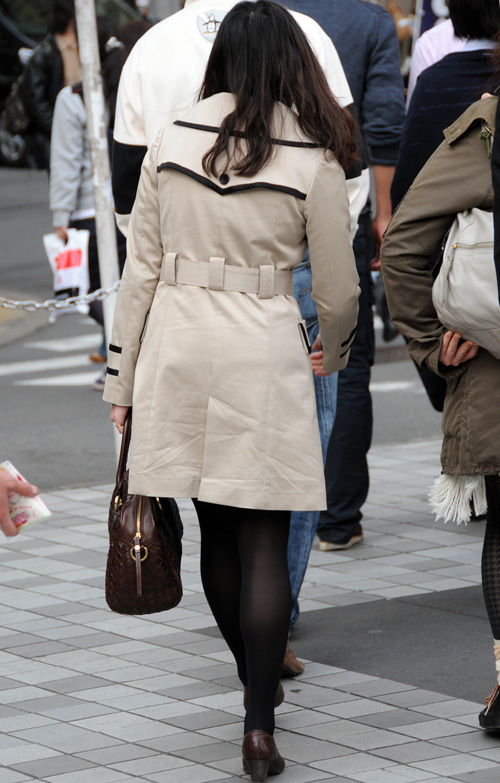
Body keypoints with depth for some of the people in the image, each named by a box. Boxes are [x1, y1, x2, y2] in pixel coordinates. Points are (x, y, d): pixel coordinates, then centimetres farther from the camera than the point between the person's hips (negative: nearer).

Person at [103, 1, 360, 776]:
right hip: (262, 350, -3)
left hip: (177, 343, 3)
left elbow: (140, 268, 4)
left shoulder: (172, 139, 2)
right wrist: (332, 351, 22)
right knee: (264, 542, 1)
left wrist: (123, 381, 11)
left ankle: (256, 679, 33)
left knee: (215, 530, 16)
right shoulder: (315, 158, -5)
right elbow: (337, 289, 1)